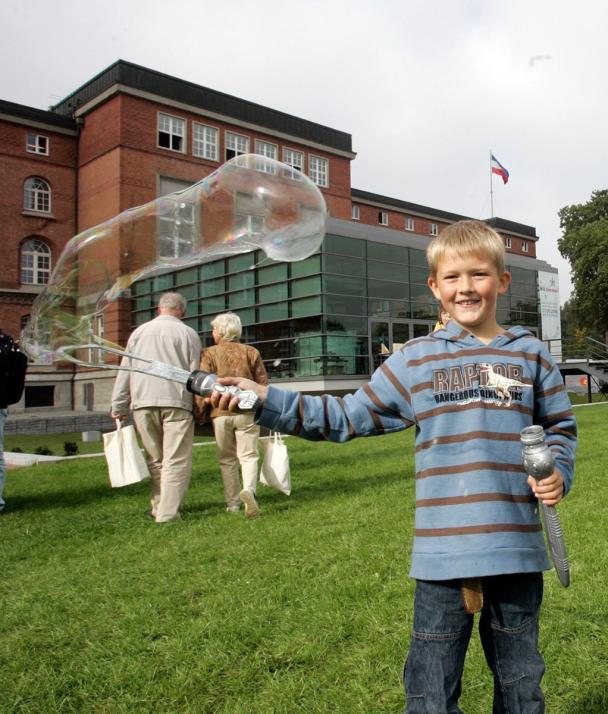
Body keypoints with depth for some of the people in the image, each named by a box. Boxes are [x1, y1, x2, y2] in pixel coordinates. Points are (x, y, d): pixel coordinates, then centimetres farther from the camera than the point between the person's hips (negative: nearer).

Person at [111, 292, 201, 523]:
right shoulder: (188, 333, 2)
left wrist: (118, 407, 17)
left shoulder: (139, 332, 13)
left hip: (143, 402, 4)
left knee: (155, 459, 13)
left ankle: (158, 508, 16)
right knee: (176, 460, -2)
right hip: (176, 402, -4)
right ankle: (168, 513, -8)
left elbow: (124, 372, 13)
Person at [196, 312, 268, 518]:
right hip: (247, 411, 0)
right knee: (248, 455, 4)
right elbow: (263, 383, 7)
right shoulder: (251, 352, 6)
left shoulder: (209, 354, 1)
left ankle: (233, 503, 15)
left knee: (227, 459, 11)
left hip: (220, 412, 0)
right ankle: (249, 489, -23)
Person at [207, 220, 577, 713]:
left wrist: (558, 473, -6)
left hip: (518, 549, 2)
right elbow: (349, 418, 3)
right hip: (443, 555, -1)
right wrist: (266, 400, -4)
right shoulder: (415, 361, 2)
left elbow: (560, 428, 14)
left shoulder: (531, 355, 5)